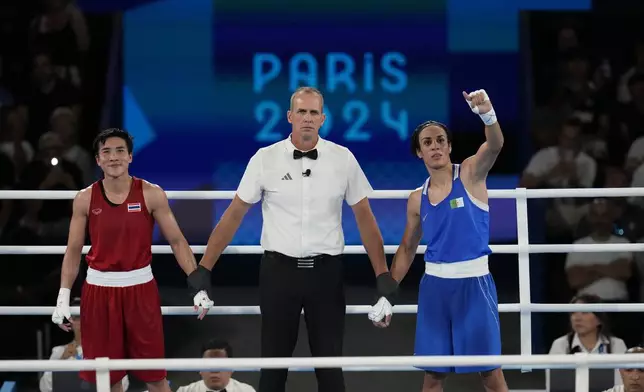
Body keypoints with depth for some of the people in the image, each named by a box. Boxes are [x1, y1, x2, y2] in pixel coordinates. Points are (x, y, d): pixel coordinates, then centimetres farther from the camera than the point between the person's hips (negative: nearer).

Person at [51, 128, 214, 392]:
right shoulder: (85, 199, 0)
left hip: (141, 287, -1)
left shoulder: (151, 194, -4)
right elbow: (73, 251, 5)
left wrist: (199, 285, -10)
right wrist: (63, 297, -3)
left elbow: (177, 242, -2)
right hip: (99, 289, 1)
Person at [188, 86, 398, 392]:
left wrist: (382, 273, -1)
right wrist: (203, 269, -1)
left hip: (325, 271, 0)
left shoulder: (343, 159, -1)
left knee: (329, 361, 4)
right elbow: (234, 215, 2)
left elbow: (364, 218, 4)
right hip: (279, 270, 0)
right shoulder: (265, 159, -2)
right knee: (274, 359, 6)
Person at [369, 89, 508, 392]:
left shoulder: (469, 174, -4)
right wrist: (387, 294, 10)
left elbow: (495, 145, -24)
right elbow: (407, 249, 16)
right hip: (434, 285, 4)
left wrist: (488, 115, -46)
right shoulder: (417, 199, 7)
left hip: (473, 282, -4)